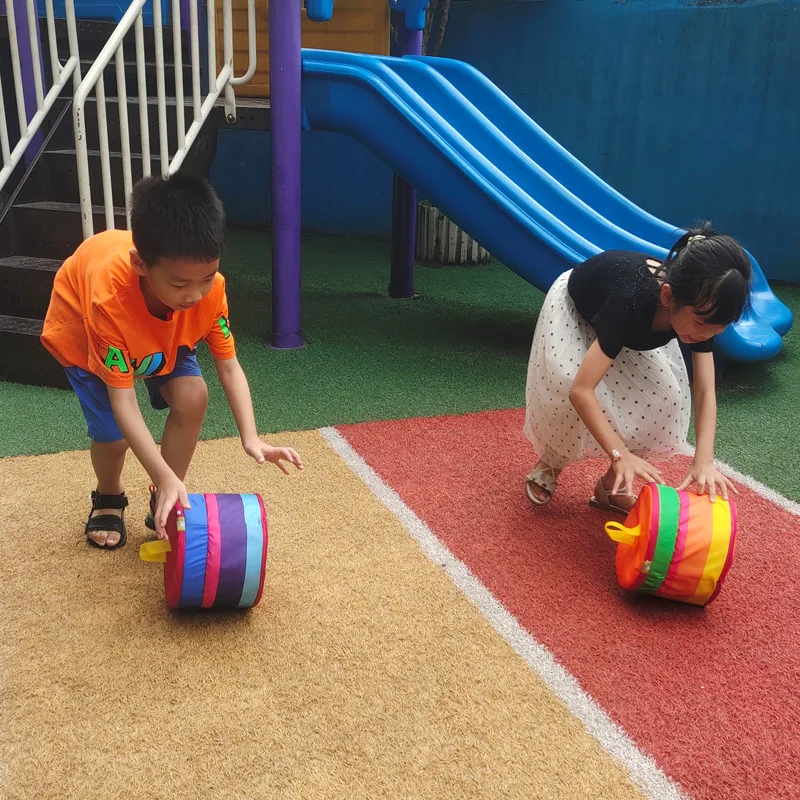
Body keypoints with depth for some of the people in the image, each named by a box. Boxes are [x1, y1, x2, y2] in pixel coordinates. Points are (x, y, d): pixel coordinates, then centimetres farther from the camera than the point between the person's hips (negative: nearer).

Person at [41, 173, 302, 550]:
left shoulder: (208, 285, -34)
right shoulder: (110, 297, -44)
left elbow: (229, 367, -26)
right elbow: (122, 399, -40)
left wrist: (251, 438, -39)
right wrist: (165, 477, -45)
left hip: (162, 335, 3)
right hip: (82, 329, -3)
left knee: (192, 397, -18)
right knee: (113, 434, -15)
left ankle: (166, 504, 5)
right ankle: (108, 498, 22)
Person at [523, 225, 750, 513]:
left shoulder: (700, 309, -31)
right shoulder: (631, 302, -48)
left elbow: (705, 391, -26)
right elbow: (581, 391, -49)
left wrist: (703, 461, -40)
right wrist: (621, 454, -55)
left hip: (632, 321, 5)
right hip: (575, 307, -5)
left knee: (665, 398, -14)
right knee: (569, 396, -27)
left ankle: (612, 484, 5)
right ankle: (549, 465, 6)